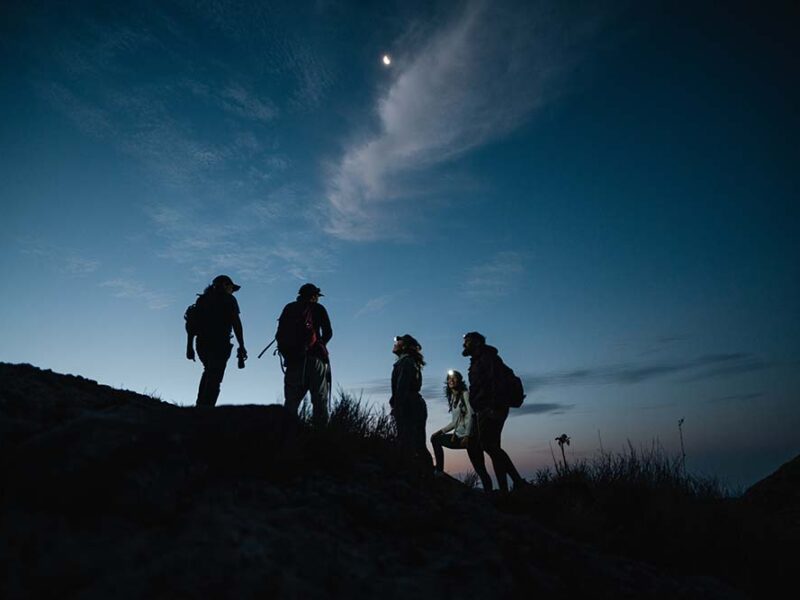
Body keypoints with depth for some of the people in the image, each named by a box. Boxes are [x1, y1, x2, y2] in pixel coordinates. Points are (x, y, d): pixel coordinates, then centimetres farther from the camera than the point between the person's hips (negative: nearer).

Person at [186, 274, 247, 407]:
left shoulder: (202, 299, 18)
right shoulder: (228, 299, 2)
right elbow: (236, 323, -8)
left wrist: (189, 346, 15)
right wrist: (242, 346, -8)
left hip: (202, 344, 6)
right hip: (220, 345, -6)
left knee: (209, 371, 26)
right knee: (214, 379, -3)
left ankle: (200, 404, 20)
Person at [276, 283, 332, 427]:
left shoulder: (289, 308, 16)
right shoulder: (318, 308, 5)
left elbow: (279, 335, 10)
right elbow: (328, 332, -1)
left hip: (293, 359, 3)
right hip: (314, 358, -3)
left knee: (291, 400, 7)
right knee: (320, 399, 1)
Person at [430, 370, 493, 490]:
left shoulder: (465, 394, -6)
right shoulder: (452, 398, 16)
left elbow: (470, 415, -15)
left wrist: (467, 436, -22)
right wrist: (441, 431, 12)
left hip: (471, 437, -8)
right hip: (458, 436, 8)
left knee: (480, 469, -10)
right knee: (435, 438, 9)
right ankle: (439, 470, 9)